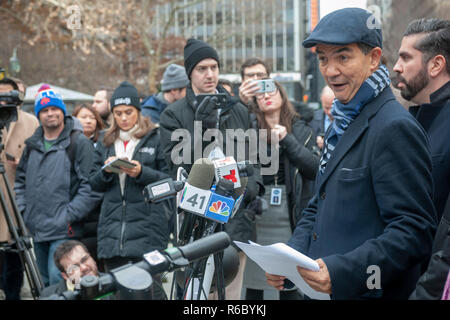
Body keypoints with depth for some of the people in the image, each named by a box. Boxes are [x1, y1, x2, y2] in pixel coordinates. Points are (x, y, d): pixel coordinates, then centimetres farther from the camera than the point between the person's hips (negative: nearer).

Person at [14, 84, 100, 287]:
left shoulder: (79, 143, -7)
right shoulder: (32, 145, 12)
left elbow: (90, 185, -13)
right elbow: (20, 179, 23)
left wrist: (69, 215, -16)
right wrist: (24, 209, 10)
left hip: (64, 231, -6)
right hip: (37, 230, 7)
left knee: (58, 281, -15)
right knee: (47, 283, 15)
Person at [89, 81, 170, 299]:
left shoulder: (155, 139, 5)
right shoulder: (105, 143, 17)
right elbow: (94, 184, 14)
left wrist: (142, 173, -15)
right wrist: (106, 171, -6)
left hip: (146, 227, -4)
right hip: (112, 228, 4)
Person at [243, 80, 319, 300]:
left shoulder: (301, 130, 9)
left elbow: (314, 168, -2)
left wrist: (287, 139, -11)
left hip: (290, 211, 0)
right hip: (256, 209, 0)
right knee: (253, 284, 3)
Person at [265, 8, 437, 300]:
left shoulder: (396, 128, -16)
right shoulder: (342, 126, 12)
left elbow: (415, 230, -21)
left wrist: (341, 271, -30)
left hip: (368, 292, -8)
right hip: (324, 290, 8)